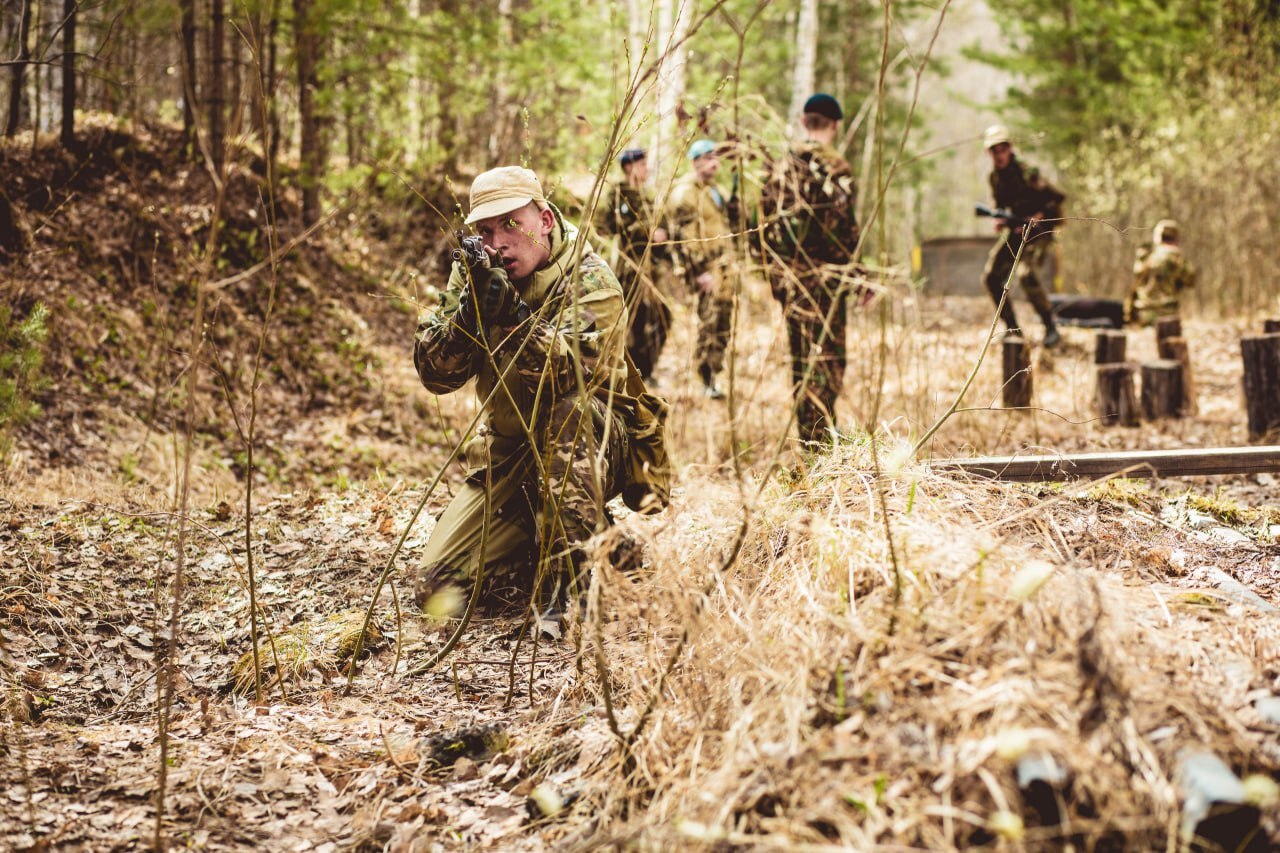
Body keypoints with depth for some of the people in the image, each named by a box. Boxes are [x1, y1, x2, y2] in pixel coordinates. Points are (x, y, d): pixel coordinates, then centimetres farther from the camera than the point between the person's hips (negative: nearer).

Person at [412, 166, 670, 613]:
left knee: (569, 410, -39)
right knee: (437, 588, -6)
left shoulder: (588, 278, -17)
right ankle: (536, 539, 19)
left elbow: (580, 367, -34)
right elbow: (435, 374, -12)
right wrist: (469, 307, -28)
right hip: (508, 453, 4)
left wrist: (514, 317, -45)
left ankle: (573, 580, -29)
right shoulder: (473, 274, -4)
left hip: (596, 447, -4)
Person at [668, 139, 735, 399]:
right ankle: (708, 381, -10)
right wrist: (700, 271, -19)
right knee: (710, 321, -12)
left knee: (722, 322, 10)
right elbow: (686, 236, -16)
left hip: (723, 266, 9)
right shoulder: (686, 192, -10)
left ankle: (714, 369, 19)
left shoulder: (712, 190, 20)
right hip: (705, 268, -9)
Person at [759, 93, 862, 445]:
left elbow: (767, 227, 12)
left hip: (787, 280, 7)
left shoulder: (778, 169, 8)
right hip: (824, 281, -7)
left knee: (800, 360, 15)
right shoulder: (833, 168, -12)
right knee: (826, 360, -2)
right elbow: (842, 230, -15)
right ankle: (821, 440, -3)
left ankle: (807, 439, 22)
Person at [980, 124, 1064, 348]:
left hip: (1038, 231, -8)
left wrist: (1037, 218, -25)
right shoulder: (994, 177, 3)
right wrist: (999, 219, -2)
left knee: (1026, 275, -29)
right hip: (1015, 230, 8)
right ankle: (1013, 328, 10)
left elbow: (1057, 199, -20)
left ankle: (1051, 328, -18)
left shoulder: (1026, 174, -21)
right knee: (990, 276, -1)